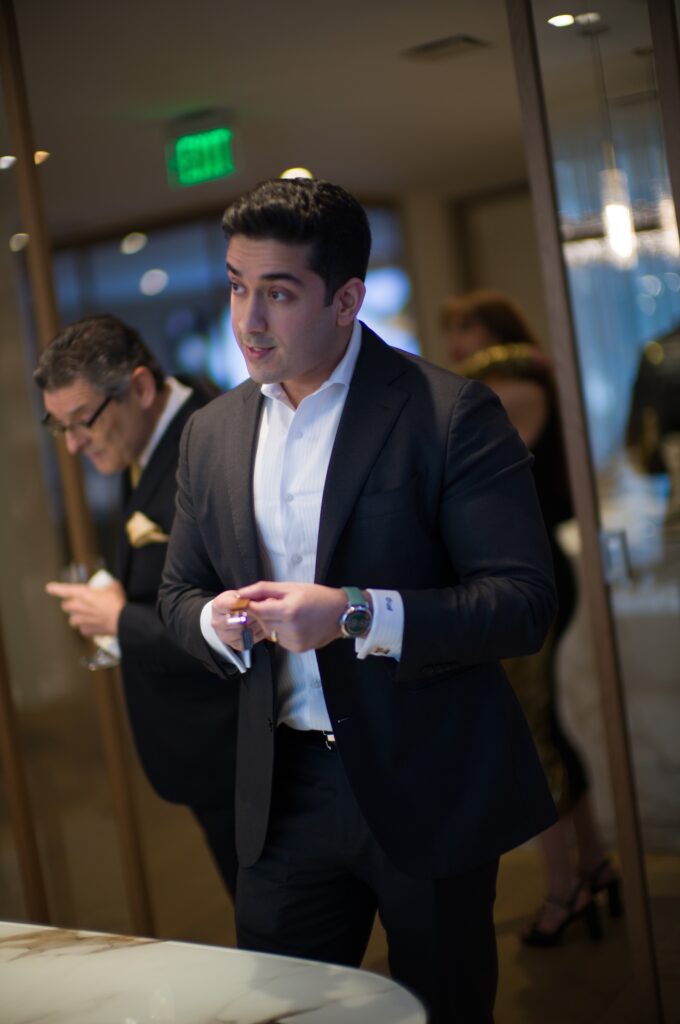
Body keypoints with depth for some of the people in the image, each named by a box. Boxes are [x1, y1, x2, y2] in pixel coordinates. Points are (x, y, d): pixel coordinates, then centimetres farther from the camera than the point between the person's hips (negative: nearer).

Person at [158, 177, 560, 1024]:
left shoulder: (449, 412, -11)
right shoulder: (211, 432, 7)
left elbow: (524, 601, -16)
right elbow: (179, 592, 16)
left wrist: (356, 614, -26)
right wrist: (217, 620, -8)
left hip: (429, 788, -4)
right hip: (283, 792, 4)